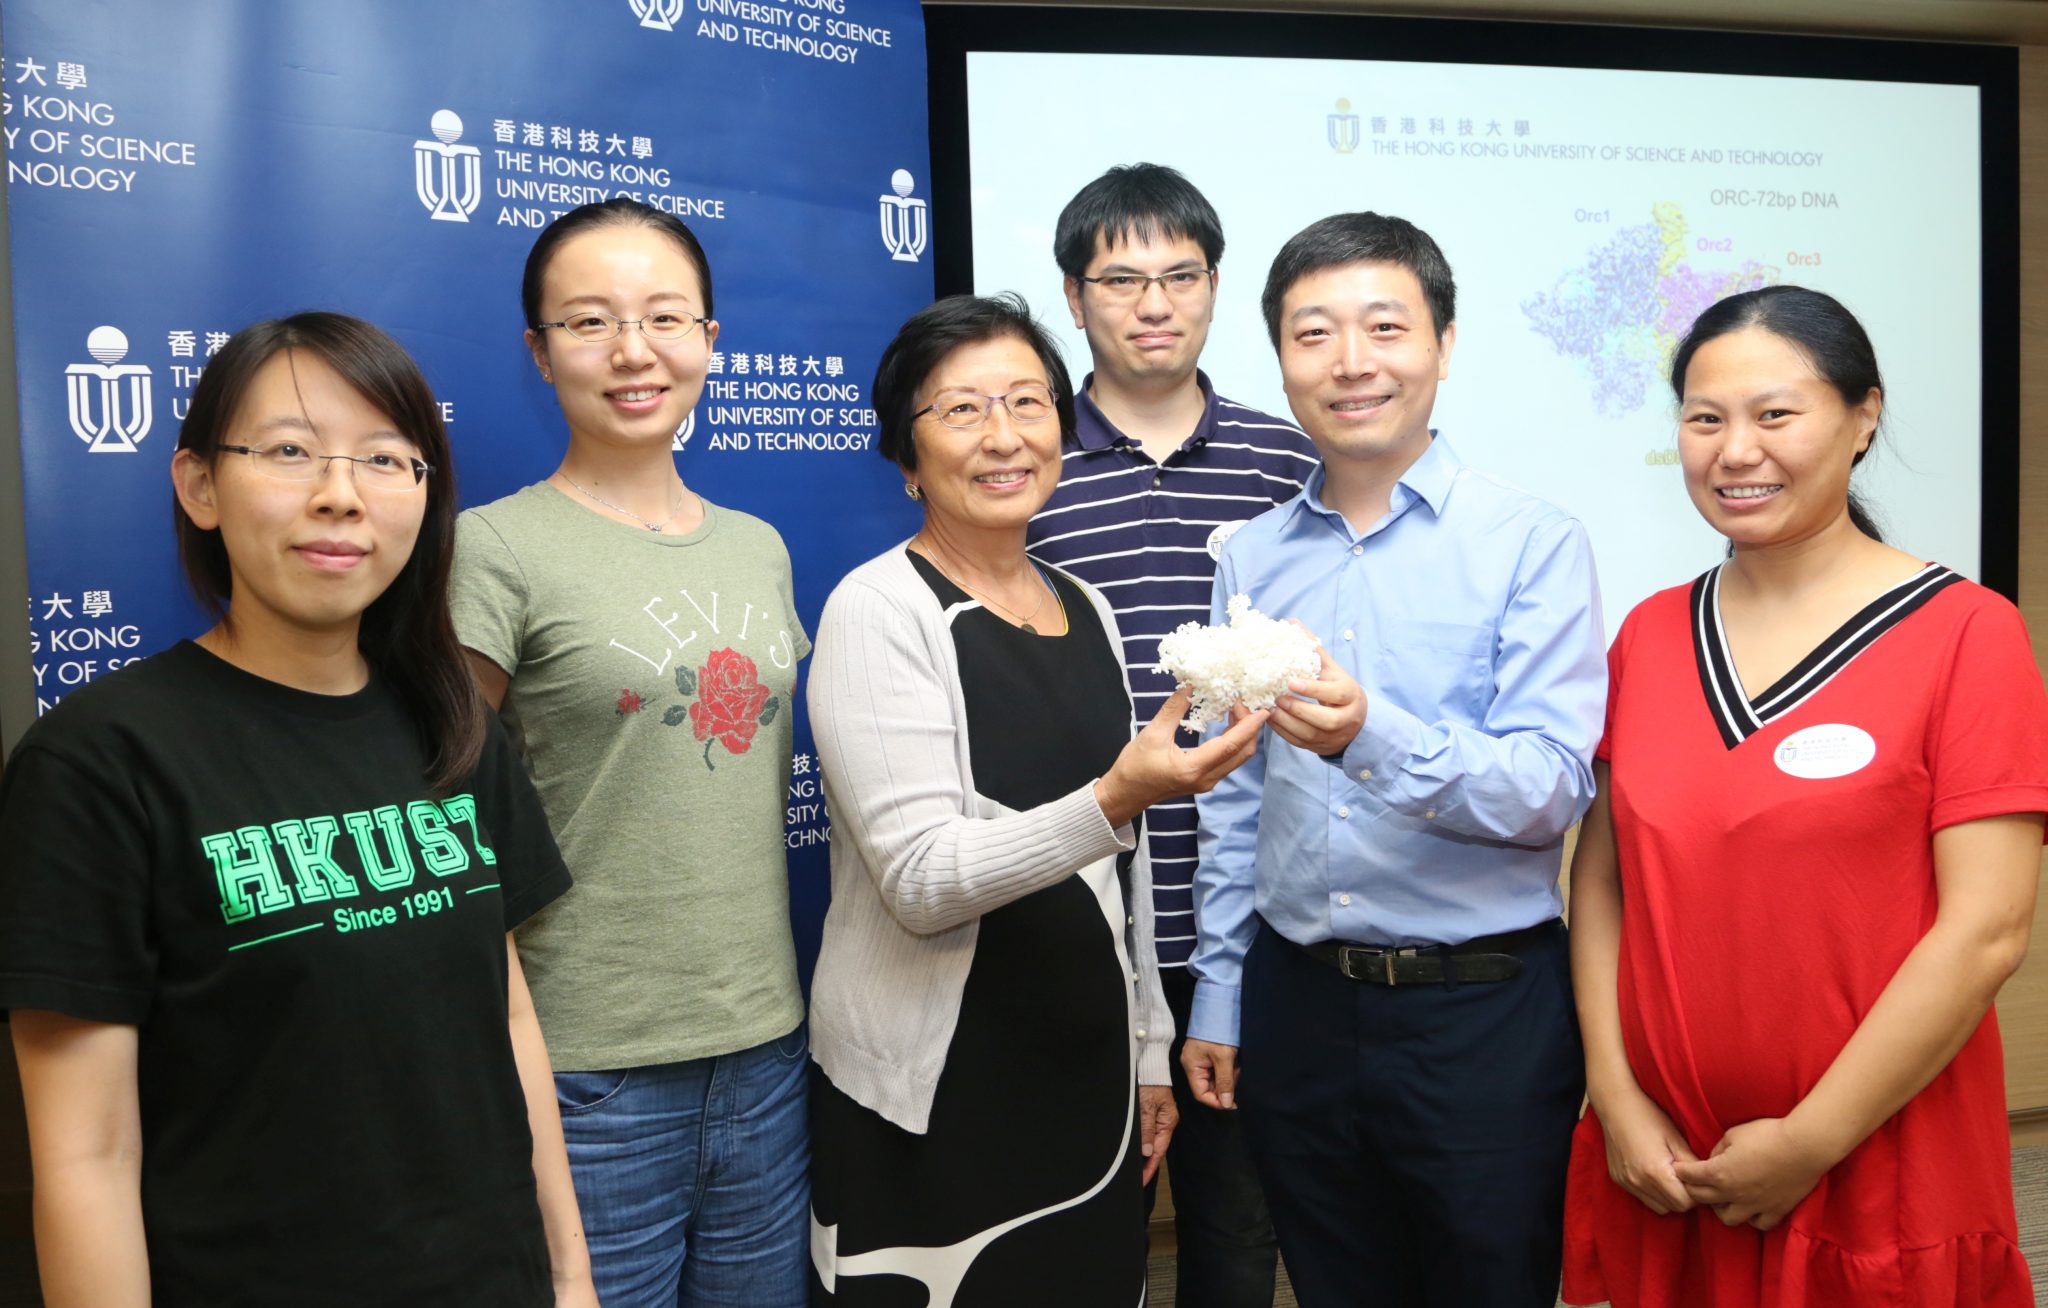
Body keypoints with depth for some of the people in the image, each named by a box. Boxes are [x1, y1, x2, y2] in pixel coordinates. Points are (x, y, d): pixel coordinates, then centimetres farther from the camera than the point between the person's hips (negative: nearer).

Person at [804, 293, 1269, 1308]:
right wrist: (1116, 798, -32)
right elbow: (922, 880, -20)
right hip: (932, 1104, -6)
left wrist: (1148, 1050, 16)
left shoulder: (1086, 610, 8)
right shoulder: (879, 611, -12)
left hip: (1088, 1076, 6)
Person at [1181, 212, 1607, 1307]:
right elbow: (1235, 797, 10)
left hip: (1483, 1009, -4)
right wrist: (1217, 994, 9)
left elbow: (1553, 788, -17)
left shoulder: (1532, 544, -8)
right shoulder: (1252, 559, 5)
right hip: (1296, 1001, 4)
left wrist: (1375, 739, -33)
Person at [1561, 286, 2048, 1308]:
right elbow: (1601, 875, 3)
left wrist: (1810, 1142, -13)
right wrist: (1617, 1099, -6)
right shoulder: (1649, 636, 4)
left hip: (1879, 1185, -3)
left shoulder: (1964, 633, -9)